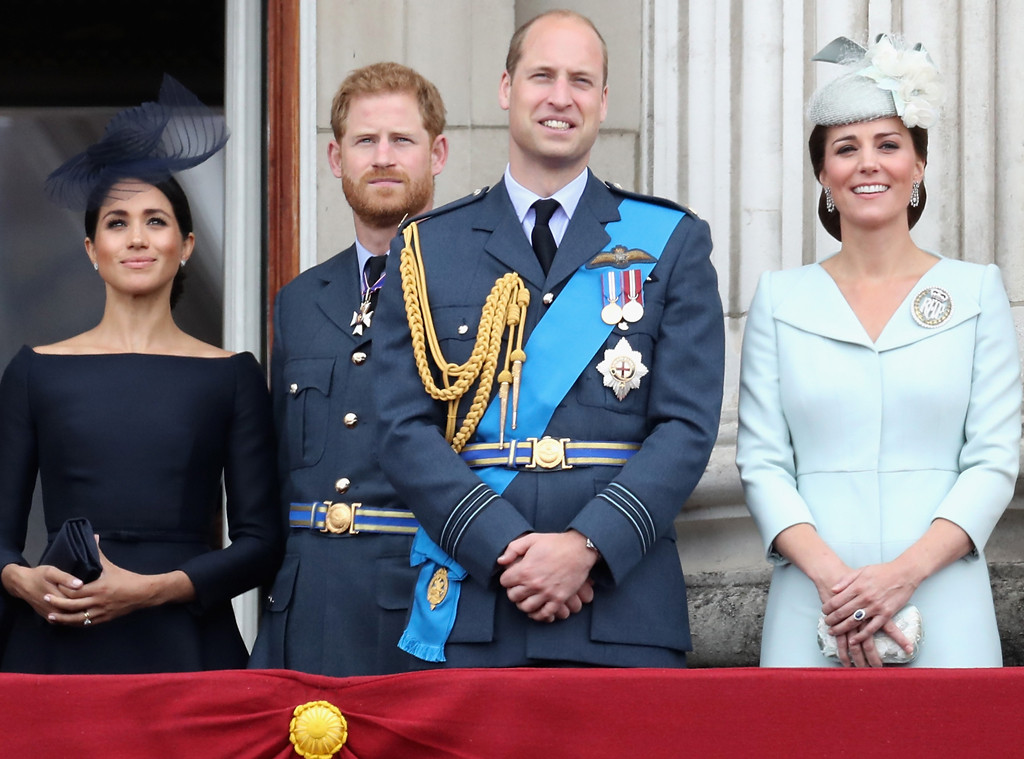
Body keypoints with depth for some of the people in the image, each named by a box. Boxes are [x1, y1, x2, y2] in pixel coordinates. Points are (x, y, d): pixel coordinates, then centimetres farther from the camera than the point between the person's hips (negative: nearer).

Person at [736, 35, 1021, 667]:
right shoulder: (780, 299, 8)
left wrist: (904, 572, -13)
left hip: (943, 611, 0)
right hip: (812, 610, 1)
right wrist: (829, 574, -13)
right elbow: (762, 462, 3)